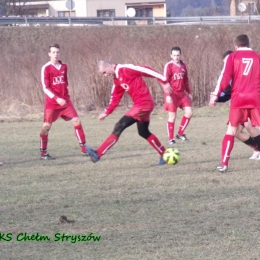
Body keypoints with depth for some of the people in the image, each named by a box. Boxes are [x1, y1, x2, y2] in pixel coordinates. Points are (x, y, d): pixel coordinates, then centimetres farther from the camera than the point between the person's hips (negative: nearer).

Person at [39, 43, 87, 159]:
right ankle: (43, 153, 8)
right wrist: (57, 98, -22)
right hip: (52, 102, -4)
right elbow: (45, 88, -13)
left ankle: (84, 149, -1)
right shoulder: (46, 68, -8)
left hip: (65, 101, 4)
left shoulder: (64, 67, 9)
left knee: (76, 120, -5)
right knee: (46, 125, -3)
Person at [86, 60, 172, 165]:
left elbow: (147, 70, -15)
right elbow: (115, 97, 21)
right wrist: (106, 112, 13)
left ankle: (98, 154, -16)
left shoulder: (125, 69, -14)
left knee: (120, 126, -13)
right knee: (144, 133, 20)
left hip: (143, 104, -10)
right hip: (143, 105, 10)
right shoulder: (117, 79, 14)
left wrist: (164, 82, -15)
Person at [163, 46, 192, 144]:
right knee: (172, 116, -3)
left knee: (189, 112, -2)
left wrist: (189, 92, 19)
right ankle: (171, 138, 6)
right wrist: (168, 95, -20)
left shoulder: (183, 65, 11)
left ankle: (180, 133, 11)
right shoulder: (169, 65, -9)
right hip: (172, 94, -6)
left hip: (182, 94, 6)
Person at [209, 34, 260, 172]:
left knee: (231, 130, 8)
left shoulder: (233, 57, 5)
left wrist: (216, 94, -5)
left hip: (238, 99, -1)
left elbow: (225, 77, -5)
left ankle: (224, 163, 2)